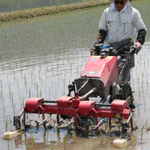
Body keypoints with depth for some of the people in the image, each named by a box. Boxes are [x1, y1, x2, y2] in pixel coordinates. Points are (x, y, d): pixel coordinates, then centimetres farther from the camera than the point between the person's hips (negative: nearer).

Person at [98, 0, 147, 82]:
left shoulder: (133, 12, 5)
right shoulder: (107, 12, 12)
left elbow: (142, 29, 9)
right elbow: (102, 29, 19)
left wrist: (139, 42, -8)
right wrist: (99, 42, 3)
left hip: (126, 47, -3)